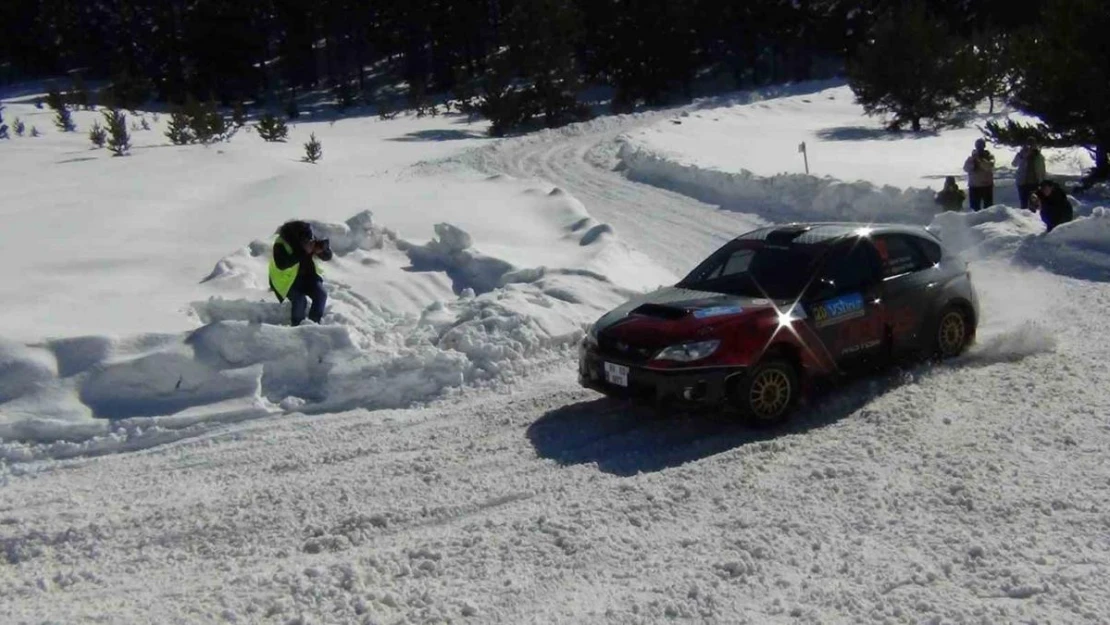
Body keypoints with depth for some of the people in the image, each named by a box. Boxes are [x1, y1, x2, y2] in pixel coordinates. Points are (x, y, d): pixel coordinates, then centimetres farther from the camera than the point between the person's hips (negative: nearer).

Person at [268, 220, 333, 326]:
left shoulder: (310, 239, -11)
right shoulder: (281, 244, -27)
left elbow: (327, 256, -7)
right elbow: (281, 265, -39)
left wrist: (322, 248, -32)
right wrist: (302, 253, -43)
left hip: (306, 275, 5)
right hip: (287, 279, -5)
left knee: (321, 295, -13)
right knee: (300, 300, -25)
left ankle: (314, 323, 4)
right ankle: (298, 326, -3)